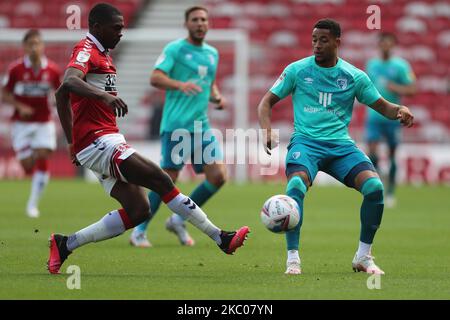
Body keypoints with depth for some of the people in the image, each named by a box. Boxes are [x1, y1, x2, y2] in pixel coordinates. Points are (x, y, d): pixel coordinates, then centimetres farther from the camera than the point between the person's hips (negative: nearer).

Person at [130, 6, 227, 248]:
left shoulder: (212, 53, 16)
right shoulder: (175, 49, -4)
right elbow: (155, 78, -15)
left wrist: (217, 97, 8)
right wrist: (180, 85, -32)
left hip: (201, 126, 6)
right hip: (175, 125, -6)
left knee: (218, 176, -6)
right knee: (168, 179, -7)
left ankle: (178, 221, 11)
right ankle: (139, 231, 8)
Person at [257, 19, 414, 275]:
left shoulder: (354, 76, 8)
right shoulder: (297, 70, 4)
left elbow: (382, 106, 14)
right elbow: (267, 102, 8)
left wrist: (400, 110, -10)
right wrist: (268, 131, -11)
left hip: (341, 144, 2)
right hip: (305, 141, -2)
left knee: (375, 187, -22)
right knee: (296, 186, -34)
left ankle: (364, 256, -3)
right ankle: (293, 258, -22)